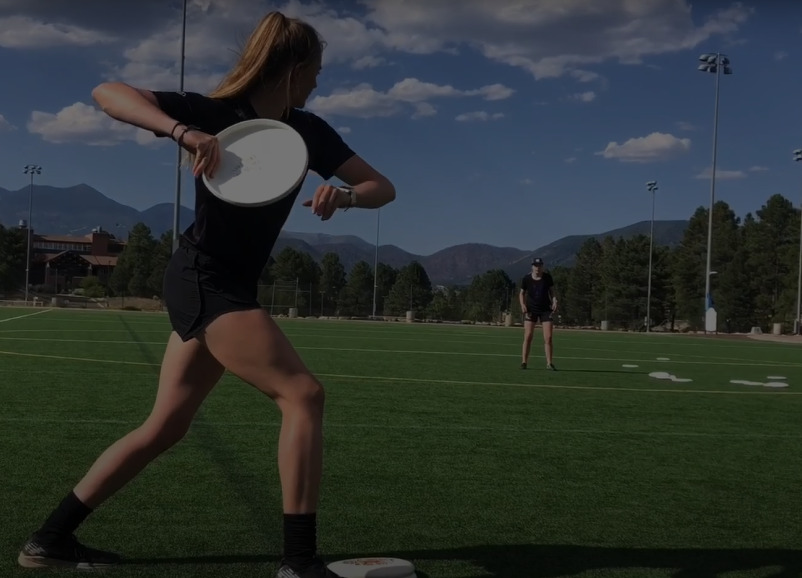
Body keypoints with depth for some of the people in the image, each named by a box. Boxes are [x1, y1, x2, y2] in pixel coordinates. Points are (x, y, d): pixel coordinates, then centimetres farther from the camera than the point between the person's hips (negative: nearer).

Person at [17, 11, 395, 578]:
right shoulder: (214, 111, -12)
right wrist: (182, 131, -34)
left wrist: (342, 196, -20)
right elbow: (108, 93, -17)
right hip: (205, 281, -8)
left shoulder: (309, 131, 5)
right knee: (304, 394, -16)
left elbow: (382, 186, 4)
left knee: (165, 427, 11)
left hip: (228, 288, 8)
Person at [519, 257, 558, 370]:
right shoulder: (526, 279, -4)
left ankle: (549, 363, 4)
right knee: (528, 336, -6)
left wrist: (554, 301, -7)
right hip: (531, 310, -1)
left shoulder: (547, 277, -2)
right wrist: (523, 304, -8)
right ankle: (524, 362, 3)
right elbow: (522, 293, 8)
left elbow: (552, 290, 9)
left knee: (548, 338, -5)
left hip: (546, 310, 1)